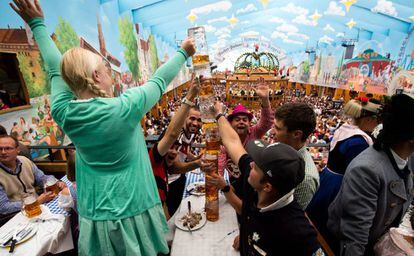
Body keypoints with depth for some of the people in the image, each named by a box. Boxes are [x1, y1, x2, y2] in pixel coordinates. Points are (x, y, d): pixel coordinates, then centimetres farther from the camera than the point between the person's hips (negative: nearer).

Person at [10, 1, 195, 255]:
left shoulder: (64, 112, -10)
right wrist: (183, 52, 9)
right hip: (133, 212, -4)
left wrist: (37, 24, 21)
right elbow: (159, 81, -8)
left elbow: (57, 70, 7)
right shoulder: (125, 108, -22)